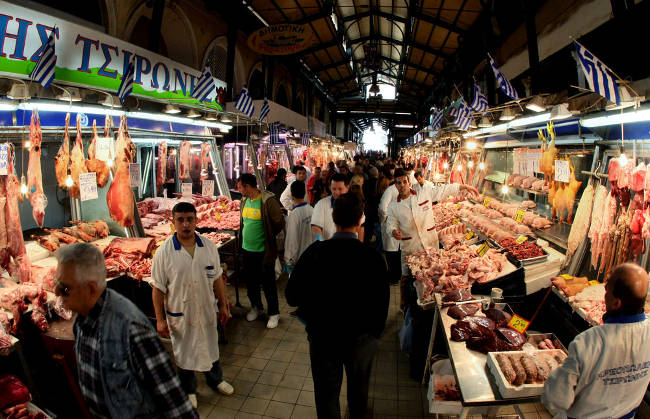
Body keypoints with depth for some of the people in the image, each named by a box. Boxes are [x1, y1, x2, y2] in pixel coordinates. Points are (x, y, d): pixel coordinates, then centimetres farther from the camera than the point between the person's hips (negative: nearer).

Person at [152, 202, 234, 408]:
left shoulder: (209, 247, -7)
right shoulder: (163, 252, -16)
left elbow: (217, 278, 2)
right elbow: (158, 288, -10)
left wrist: (223, 305, 5)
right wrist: (160, 319, -9)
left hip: (207, 311, 3)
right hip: (179, 314, -2)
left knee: (211, 347, 22)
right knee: (183, 352, 17)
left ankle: (215, 380, 48)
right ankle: (188, 390, 42)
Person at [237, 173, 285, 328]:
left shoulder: (268, 201, -18)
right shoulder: (244, 200, 5)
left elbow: (280, 223, -12)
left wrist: (268, 238, -1)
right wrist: (242, 236, 13)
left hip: (264, 251, -7)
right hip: (247, 249, 7)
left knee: (268, 283, 6)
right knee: (250, 281, 20)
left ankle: (274, 313, 23)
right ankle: (256, 307, 41)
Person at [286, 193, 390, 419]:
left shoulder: (314, 253, -20)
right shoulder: (373, 257, -22)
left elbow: (292, 297, -13)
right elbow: (381, 304, -11)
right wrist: (374, 333, 6)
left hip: (321, 336, 0)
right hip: (361, 339, 1)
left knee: (326, 394, 23)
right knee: (358, 391, 29)